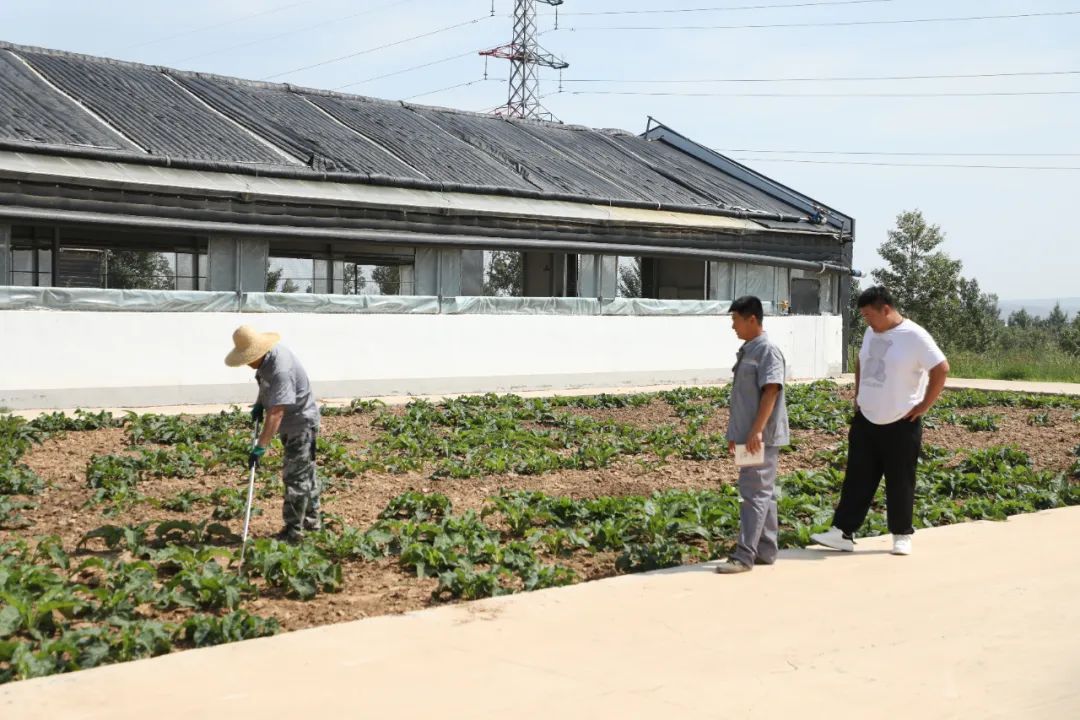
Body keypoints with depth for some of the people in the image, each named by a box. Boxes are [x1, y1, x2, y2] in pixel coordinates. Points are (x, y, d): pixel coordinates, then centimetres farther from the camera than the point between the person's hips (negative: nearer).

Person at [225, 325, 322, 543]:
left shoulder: (281, 370, -34)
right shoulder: (266, 356, -4)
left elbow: (276, 413, -38)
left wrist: (260, 447, -39)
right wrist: (259, 404, 4)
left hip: (301, 423, -10)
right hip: (291, 424, 10)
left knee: (295, 476, -7)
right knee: (306, 472, 20)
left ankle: (293, 531, -1)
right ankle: (312, 519, 33)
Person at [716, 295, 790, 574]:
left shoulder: (768, 351, -13)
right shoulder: (746, 350, 15)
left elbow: (771, 392, -20)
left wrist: (756, 431, -25)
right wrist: (735, 432, 20)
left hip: (762, 436, -10)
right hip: (747, 435, 10)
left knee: (755, 493, -9)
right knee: (763, 493, 13)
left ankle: (744, 556, -9)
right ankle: (765, 551, 20)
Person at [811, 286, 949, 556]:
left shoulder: (915, 337, -14)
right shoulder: (871, 333, 9)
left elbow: (941, 369, -15)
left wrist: (924, 406, -13)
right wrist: (858, 396, 17)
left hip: (901, 424, -6)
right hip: (866, 421, 6)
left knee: (900, 483, 4)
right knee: (857, 479, 5)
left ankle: (902, 536, 18)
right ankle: (842, 533, 7)